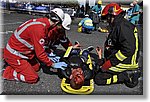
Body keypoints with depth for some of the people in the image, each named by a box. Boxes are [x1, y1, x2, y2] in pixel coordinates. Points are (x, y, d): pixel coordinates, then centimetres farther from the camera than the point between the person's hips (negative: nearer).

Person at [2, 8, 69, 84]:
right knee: (33, 78, -5)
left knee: (36, 67, 20)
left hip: (23, 51, 9)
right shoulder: (39, 28, -30)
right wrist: (53, 65, -15)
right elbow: (40, 54, -26)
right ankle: (7, 72, 4)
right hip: (13, 55, -9)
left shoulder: (42, 21, -1)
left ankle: (15, 66, 19)